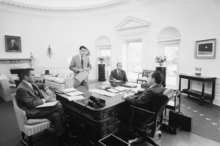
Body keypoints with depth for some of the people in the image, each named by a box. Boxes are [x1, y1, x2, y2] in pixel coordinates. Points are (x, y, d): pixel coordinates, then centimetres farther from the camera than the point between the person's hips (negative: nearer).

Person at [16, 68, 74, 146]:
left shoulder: (31, 83, 8)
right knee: (59, 106, -20)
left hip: (39, 106, 8)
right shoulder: (21, 89, -19)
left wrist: (47, 89, 4)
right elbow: (32, 103, -23)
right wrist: (44, 99, -12)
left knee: (56, 115, -14)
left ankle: (62, 138, -6)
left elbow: (42, 84, 25)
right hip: (33, 112, -8)